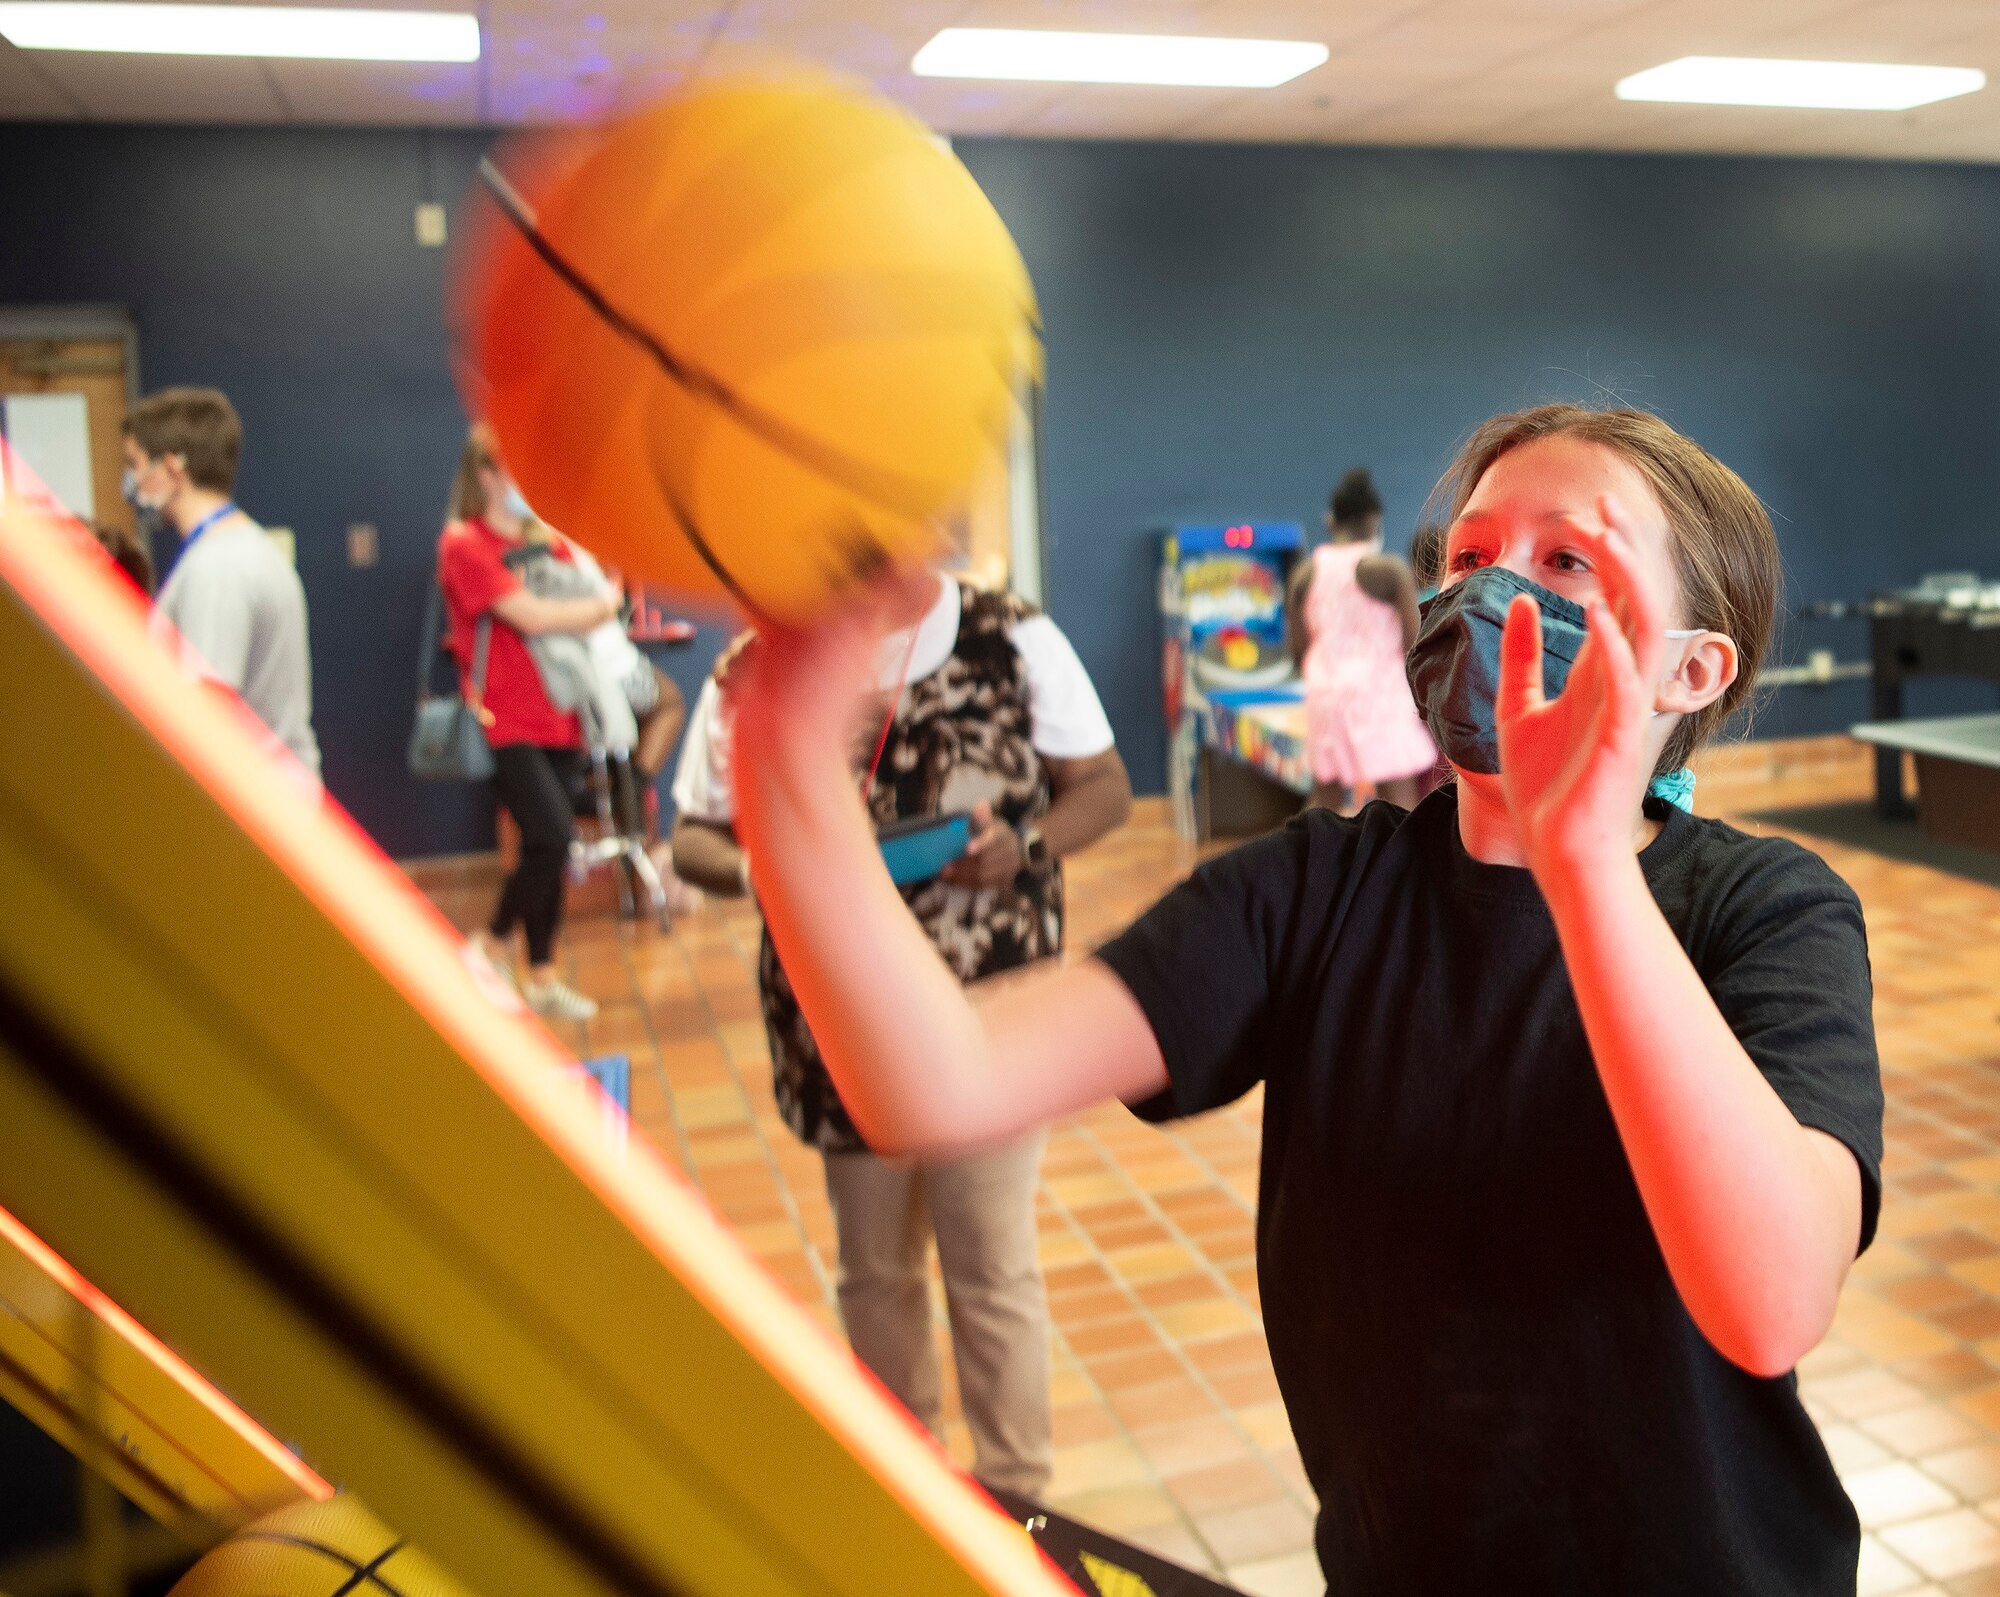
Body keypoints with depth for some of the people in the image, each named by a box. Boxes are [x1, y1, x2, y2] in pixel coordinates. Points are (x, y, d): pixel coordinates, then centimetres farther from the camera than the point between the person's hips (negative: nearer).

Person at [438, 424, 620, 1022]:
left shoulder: (548, 542, 14)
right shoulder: (465, 544, -7)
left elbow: (598, 595, 11)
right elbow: (532, 616, -15)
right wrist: (597, 606, -1)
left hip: (559, 718, 6)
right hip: (506, 721, -6)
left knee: (550, 847, 9)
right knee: (552, 837, -16)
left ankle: (543, 977, 19)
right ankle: (491, 947, 7)